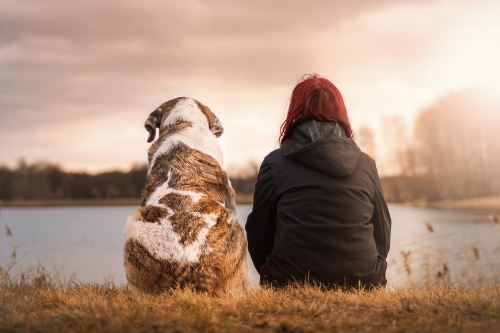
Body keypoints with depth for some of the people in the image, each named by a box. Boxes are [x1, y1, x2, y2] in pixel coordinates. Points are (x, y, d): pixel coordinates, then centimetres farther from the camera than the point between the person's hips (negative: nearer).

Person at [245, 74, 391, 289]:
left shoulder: (275, 164, 0)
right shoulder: (366, 164, 7)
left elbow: (258, 235, 7)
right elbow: (382, 237, 13)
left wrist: (274, 279, 24)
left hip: (291, 286, -2)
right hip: (362, 285, 3)